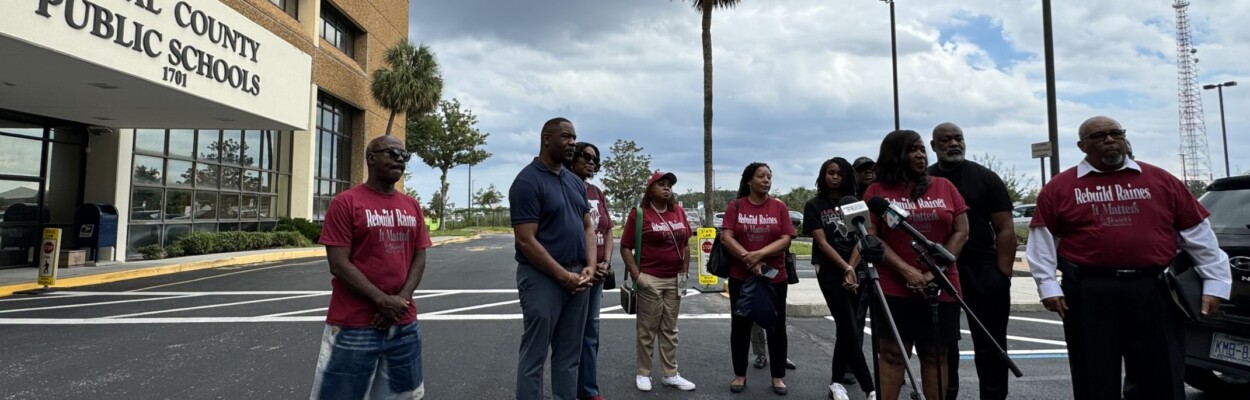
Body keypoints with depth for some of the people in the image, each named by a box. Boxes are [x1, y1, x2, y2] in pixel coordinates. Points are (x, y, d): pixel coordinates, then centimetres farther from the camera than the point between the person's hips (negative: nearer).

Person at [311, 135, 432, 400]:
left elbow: (419, 259, 8)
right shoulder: (345, 203, -6)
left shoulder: (412, 206, 10)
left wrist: (401, 300, -7)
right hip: (354, 325, -5)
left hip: (404, 324, 5)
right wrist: (382, 301, -15)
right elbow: (339, 265, -11)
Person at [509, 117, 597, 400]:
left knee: (569, 354, 14)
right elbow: (526, 241, -16)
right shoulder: (527, 181, -11)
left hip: (577, 277, 7)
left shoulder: (576, 182, 12)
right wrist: (564, 276, -15)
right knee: (534, 356, 3)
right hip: (543, 278, -7)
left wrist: (589, 266, -2)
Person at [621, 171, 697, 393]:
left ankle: (671, 374, 22)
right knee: (647, 330, 4)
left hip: (675, 280, 5)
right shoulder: (639, 213, -6)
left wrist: (685, 271, 9)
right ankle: (643, 374, 17)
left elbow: (686, 244, 15)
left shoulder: (679, 212, 8)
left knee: (670, 330, 13)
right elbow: (625, 247, -7)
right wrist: (636, 275, -13)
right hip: (650, 279, -5)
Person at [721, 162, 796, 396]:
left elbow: (786, 240, -5)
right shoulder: (735, 206, 0)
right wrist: (749, 260, -18)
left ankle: (778, 376, 21)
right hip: (741, 277, 0)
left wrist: (760, 254, -19)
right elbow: (726, 237, -8)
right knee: (740, 325, 8)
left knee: (776, 326, 7)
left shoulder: (779, 207, 2)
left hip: (775, 277, 1)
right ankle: (740, 375, 21)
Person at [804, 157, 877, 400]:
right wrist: (845, 268, -15)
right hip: (830, 273, -4)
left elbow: (861, 239, 4)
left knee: (847, 329, 7)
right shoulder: (814, 206, 1)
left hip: (858, 271, 4)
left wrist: (852, 268, -9)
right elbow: (822, 242, -6)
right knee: (850, 330, -7)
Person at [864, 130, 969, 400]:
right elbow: (871, 238, -3)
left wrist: (936, 271, -8)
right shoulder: (877, 191, 3)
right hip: (893, 288, -2)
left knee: (935, 356, 8)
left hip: (941, 288, 3)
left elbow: (961, 232, 5)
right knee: (892, 355, -1)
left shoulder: (944, 187, 10)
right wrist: (907, 271, -14)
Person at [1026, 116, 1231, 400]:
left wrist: (1215, 283, 9)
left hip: (1154, 291, 2)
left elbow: (1198, 232, 12)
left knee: (1163, 377, 11)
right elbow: (1042, 239, 2)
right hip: (1088, 293, -2)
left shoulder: (1161, 180, 9)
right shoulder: (1060, 187, 3)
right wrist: (1048, 286, -5)